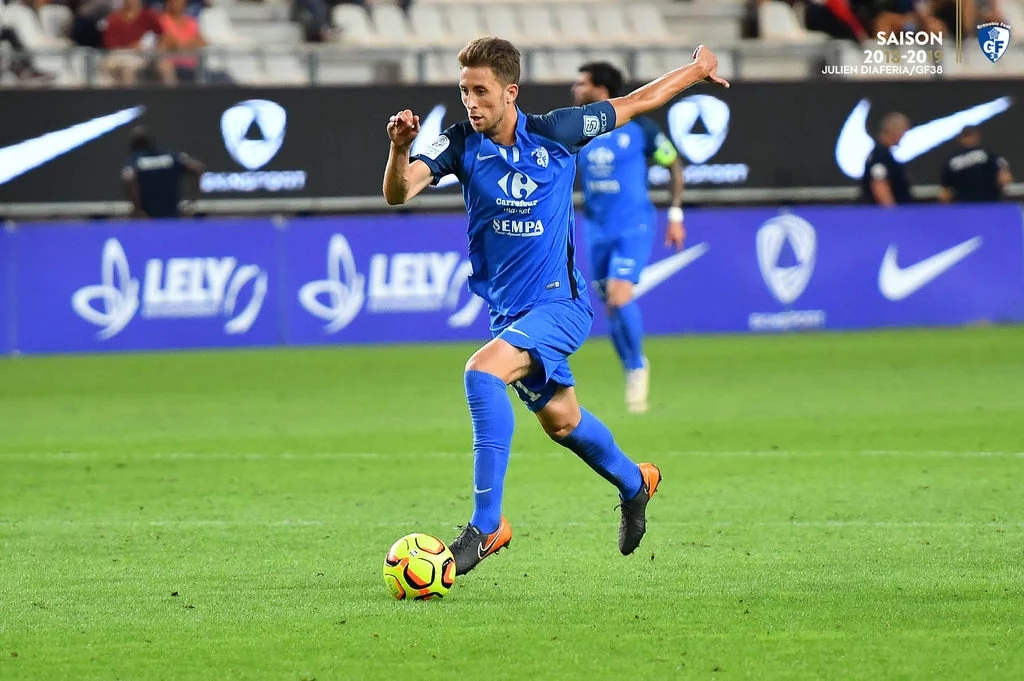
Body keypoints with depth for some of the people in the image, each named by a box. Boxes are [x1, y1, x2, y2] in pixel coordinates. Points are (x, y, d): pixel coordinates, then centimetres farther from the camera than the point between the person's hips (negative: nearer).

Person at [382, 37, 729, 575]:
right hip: (507, 309, 5)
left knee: (482, 372, -29)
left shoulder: (554, 133, -13)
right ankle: (633, 482, 53)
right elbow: (398, 193, -22)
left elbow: (634, 104, 3)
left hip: (558, 303, -5)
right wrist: (399, 148, -42)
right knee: (559, 419, 22)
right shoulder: (460, 143, -8)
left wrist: (698, 69, 13)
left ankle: (487, 525, -28)